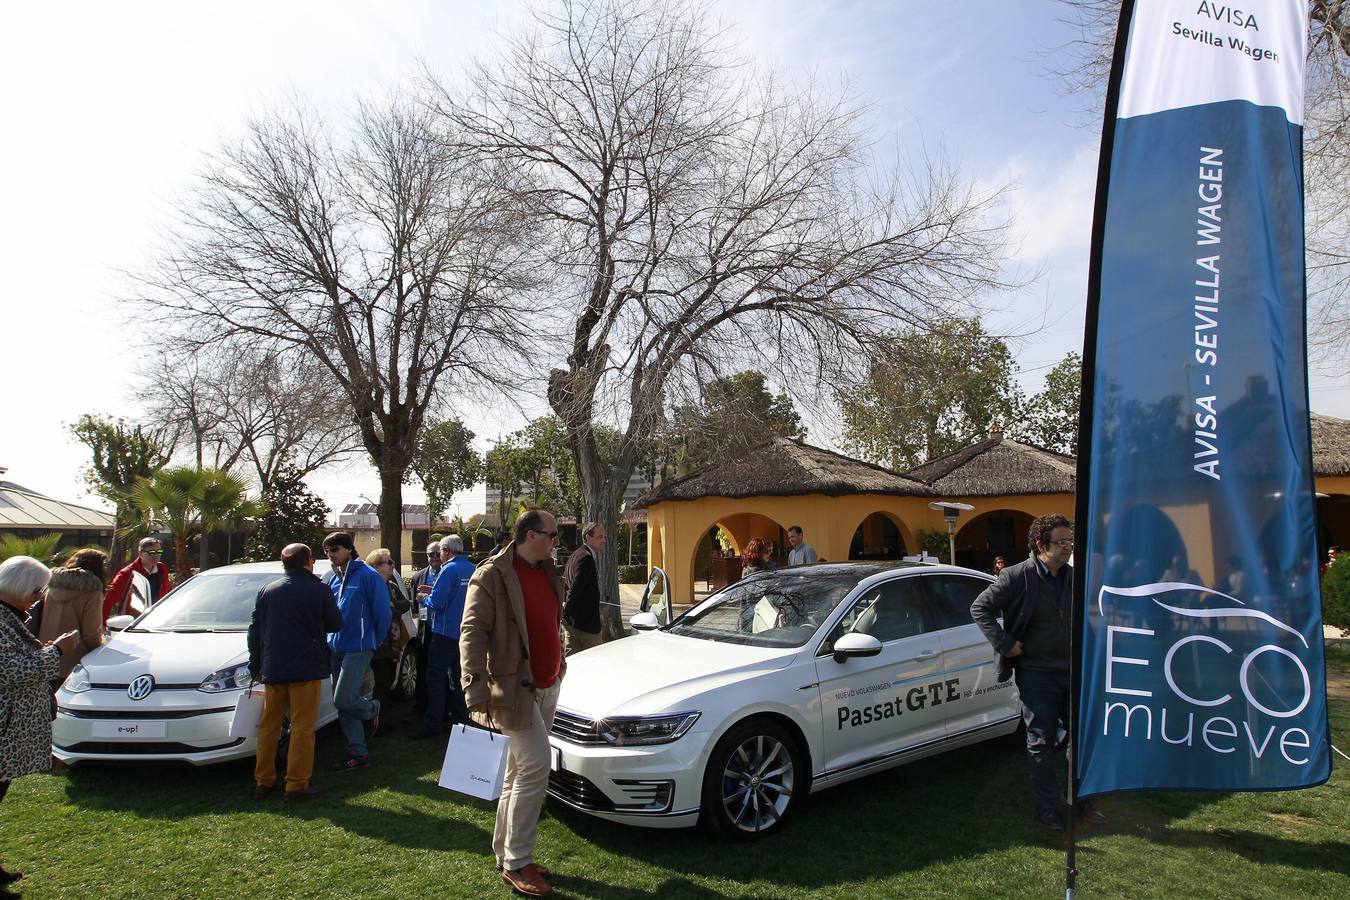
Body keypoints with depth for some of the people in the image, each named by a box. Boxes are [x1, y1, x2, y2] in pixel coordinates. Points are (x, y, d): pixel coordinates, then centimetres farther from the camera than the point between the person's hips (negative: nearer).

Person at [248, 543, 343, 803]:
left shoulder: (267, 591, 6)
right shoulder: (319, 590, -6)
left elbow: (254, 632, 9)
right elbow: (336, 624, 1)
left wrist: (255, 667, 18)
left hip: (272, 669, 4)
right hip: (306, 668, -4)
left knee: (268, 725, 15)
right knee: (302, 727, 1)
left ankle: (263, 782, 21)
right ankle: (296, 786, 2)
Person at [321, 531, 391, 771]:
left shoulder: (367, 576, -12)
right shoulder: (333, 579, 10)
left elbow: (384, 612, -9)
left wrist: (373, 641, 0)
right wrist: (331, 639, 16)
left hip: (358, 648, -7)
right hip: (336, 648, 7)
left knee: (343, 699, -13)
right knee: (342, 704, 9)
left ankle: (372, 709, 19)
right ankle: (357, 753, 18)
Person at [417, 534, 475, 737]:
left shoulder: (449, 570, -17)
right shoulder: (472, 569, 7)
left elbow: (436, 602, -21)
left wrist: (425, 598, 1)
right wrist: (433, 592, 16)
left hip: (446, 632, -8)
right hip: (466, 631, 8)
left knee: (435, 675, -2)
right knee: (457, 674, 17)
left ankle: (433, 723, -2)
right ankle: (461, 717, 23)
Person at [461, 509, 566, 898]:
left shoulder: (547, 572, 12)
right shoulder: (492, 575, -13)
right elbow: (472, 633, -17)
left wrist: (560, 667, 20)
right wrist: (475, 689, -24)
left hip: (547, 687, 8)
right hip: (515, 688, -8)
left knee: (519, 773, 16)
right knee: (535, 769, -10)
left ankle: (506, 852, 28)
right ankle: (516, 863, 3)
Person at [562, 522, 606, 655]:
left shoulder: (575, 556, 14)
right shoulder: (586, 557, -18)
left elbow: (564, 583, 18)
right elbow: (576, 588, -24)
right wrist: (565, 614, -18)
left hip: (572, 620, 10)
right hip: (586, 622, -10)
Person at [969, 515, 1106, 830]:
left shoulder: (1073, 577, 4)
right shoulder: (1018, 577, -14)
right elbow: (980, 607, -13)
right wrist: (1004, 643, -17)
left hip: (1072, 671, 5)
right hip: (1036, 674, -5)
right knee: (1041, 743, 5)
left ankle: (1083, 799, 29)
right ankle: (1047, 807, 18)